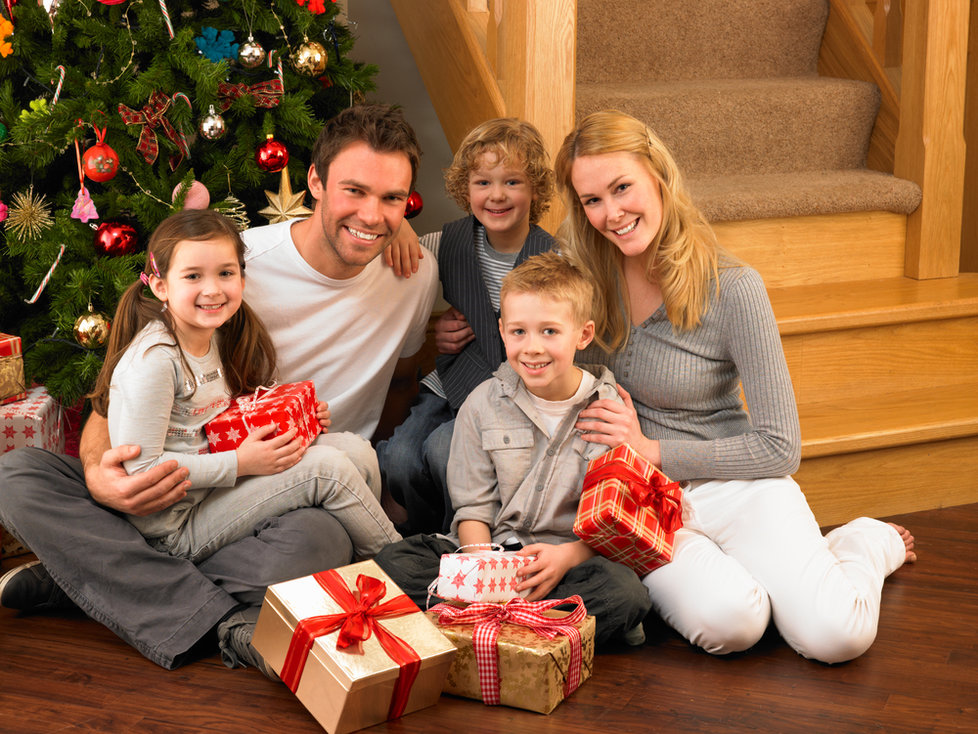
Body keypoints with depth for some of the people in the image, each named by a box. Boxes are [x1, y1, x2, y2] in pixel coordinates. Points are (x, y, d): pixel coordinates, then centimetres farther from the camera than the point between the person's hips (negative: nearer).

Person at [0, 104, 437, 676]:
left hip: (302, 499, 0)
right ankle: (226, 622, -31)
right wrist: (99, 473, -29)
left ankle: (84, 577, -24)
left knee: (322, 539, -40)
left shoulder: (417, 277, 2)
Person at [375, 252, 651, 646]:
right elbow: (473, 505, 5)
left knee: (625, 593, -34)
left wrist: (568, 555, -20)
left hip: (579, 554, -2)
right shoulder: (483, 405, 5)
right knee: (391, 565, -22)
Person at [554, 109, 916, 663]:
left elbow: (780, 446, -9)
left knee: (835, 635, -25)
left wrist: (652, 449, -13)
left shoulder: (732, 289, -13)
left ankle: (866, 544, 10)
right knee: (727, 621, -32)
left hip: (736, 486, -1)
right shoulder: (583, 270, -2)